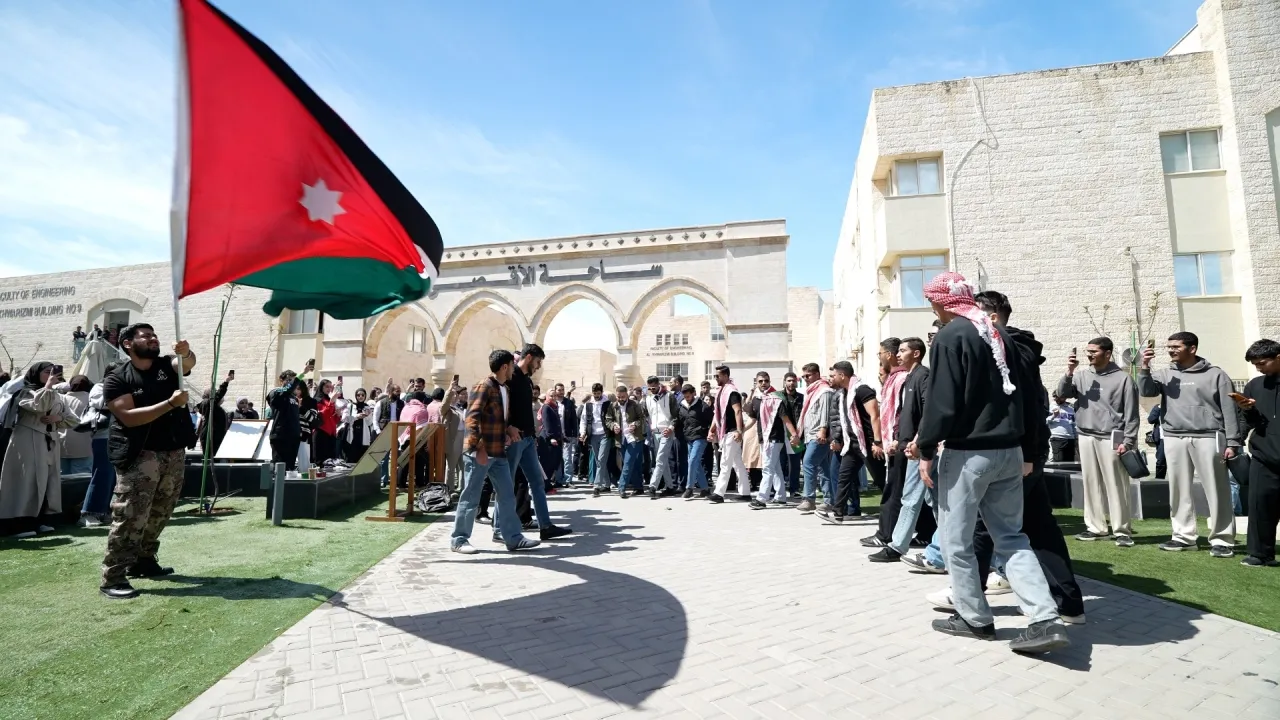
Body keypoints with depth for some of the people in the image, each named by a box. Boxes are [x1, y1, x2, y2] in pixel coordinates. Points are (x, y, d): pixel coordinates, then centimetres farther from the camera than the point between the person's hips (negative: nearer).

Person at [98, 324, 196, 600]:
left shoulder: (168, 364, 7)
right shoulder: (117, 379, -4)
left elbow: (188, 363, -17)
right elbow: (128, 417, -16)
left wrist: (186, 352, -40)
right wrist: (170, 403, -23)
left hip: (174, 452, 5)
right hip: (140, 455, -5)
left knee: (159, 513, 15)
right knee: (130, 515, -9)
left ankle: (143, 561, 31)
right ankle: (113, 578, -3)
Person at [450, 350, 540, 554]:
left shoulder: (505, 389, 16)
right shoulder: (484, 387, -12)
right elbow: (472, 417, -21)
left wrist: (505, 434, 15)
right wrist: (478, 447, -25)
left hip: (498, 452, 9)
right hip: (479, 452, -8)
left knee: (507, 496, 9)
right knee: (471, 497, 1)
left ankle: (512, 538, 16)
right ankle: (459, 539, 13)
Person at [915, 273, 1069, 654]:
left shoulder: (950, 336, -12)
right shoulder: (1000, 333, 13)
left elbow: (942, 401, -16)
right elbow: (1024, 392, 16)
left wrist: (926, 449, -7)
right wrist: (1026, 447, 21)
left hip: (968, 452, -8)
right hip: (1009, 451, 8)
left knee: (956, 539, 7)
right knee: (1011, 537, 14)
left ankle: (974, 618, 17)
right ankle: (1046, 620, 6)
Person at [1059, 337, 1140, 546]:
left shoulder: (1122, 378, -2)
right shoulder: (1081, 375, 10)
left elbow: (1131, 414, -3)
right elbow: (1062, 393, 2)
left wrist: (1127, 441, -9)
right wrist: (1069, 372, -9)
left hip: (1110, 439, -4)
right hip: (1086, 437, 4)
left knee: (1116, 486, -2)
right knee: (1091, 484, 9)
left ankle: (1122, 530, 4)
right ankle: (1096, 527, 17)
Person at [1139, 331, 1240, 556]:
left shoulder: (1215, 374, 3)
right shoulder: (1165, 374, 10)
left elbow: (1229, 410, 2)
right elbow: (1146, 391, -4)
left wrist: (1232, 442, -3)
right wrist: (1145, 367, -15)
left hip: (1208, 438, -3)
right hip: (1174, 439, 3)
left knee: (1217, 491, 1)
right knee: (1179, 490, 7)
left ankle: (1222, 539, 10)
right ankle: (1184, 536, 16)